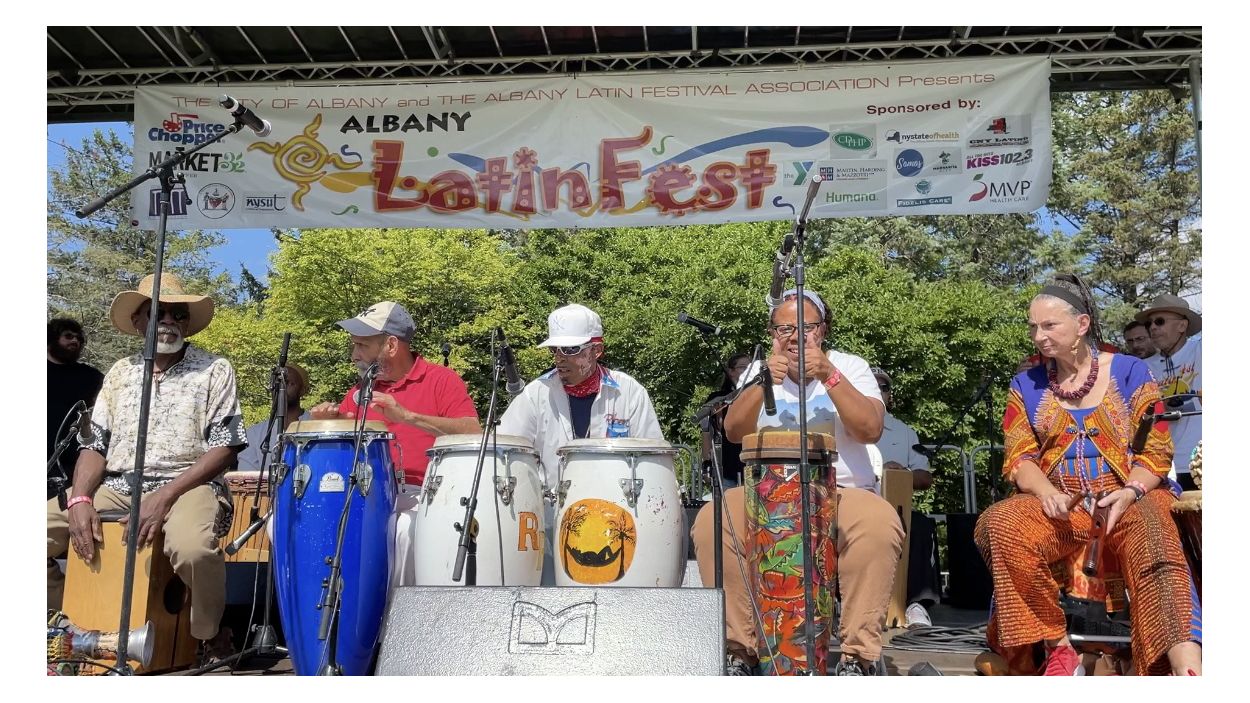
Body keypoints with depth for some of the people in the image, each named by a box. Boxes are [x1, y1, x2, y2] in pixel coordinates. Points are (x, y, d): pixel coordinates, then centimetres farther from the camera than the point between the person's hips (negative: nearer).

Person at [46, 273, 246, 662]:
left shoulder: (214, 370, 1)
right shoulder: (120, 373, 15)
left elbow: (224, 447, -7)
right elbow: (95, 445, 11)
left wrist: (166, 495, -18)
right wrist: (80, 499, -10)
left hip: (187, 486, -5)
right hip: (115, 488, 6)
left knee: (191, 547, -38)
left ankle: (212, 636, -8)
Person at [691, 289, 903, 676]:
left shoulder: (850, 367, 4)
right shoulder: (758, 371, 8)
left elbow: (871, 430, -14)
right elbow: (733, 432, -8)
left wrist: (829, 376, -25)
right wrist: (762, 384, -25)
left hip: (842, 493, -1)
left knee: (880, 524, -34)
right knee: (711, 522, -26)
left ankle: (858, 656, -20)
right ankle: (740, 650, -13)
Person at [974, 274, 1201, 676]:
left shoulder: (1129, 372, 6)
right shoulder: (1026, 385, 12)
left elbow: (1156, 452, 2)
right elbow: (1019, 458, 4)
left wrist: (1129, 493, -20)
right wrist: (1045, 492, -19)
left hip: (1130, 500, -1)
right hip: (1060, 505, 2)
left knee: (1154, 539, -38)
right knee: (999, 524, -32)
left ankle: (1185, 666, -46)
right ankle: (1057, 649, -23)